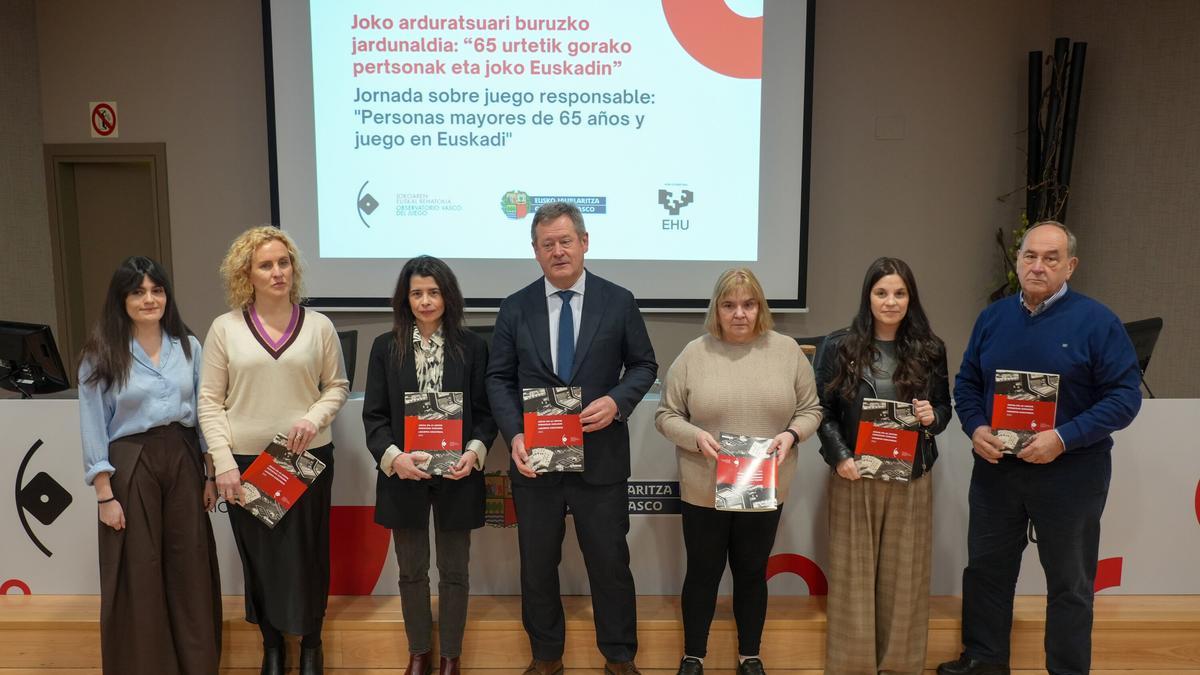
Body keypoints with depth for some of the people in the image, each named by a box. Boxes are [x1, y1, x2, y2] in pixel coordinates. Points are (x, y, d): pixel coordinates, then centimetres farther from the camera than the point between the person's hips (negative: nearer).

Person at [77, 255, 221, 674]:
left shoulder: (188, 346, 5)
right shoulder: (101, 354, -3)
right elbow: (93, 428, -4)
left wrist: (211, 474, 6)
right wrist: (105, 495, -9)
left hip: (182, 460, 3)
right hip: (131, 465, -3)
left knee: (191, 569, 8)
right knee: (138, 574, 4)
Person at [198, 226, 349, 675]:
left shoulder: (318, 326, -1)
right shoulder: (225, 328, -2)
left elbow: (337, 386, 6)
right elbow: (209, 400, -1)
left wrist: (314, 418, -13)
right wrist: (223, 462, -8)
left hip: (308, 458, 0)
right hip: (246, 461, 0)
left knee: (307, 553, 9)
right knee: (258, 555, 12)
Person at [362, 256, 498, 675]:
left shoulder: (472, 346, 0)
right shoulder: (386, 347, 2)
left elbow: (485, 411, 1)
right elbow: (374, 414, 0)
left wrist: (475, 452, -16)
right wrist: (393, 456, -16)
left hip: (456, 475, -1)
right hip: (404, 475, 1)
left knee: (454, 571, 10)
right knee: (412, 571, 14)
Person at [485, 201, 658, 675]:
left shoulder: (619, 302, 0)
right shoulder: (515, 308, 3)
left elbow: (644, 366, 4)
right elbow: (499, 378, 3)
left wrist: (617, 401, -15)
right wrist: (514, 434, -12)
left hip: (601, 458, -1)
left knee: (610, 563, 9)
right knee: (537, 566, 13)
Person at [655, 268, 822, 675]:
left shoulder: (787, 350, -1)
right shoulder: (694, 353, -6)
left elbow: (811, 409, 5)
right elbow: (666, 415, -2)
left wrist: (790, 435, -14)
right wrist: (696, 436, -20)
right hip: (704, 490, -1)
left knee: (752, 573, 16)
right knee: (703, 573, 11)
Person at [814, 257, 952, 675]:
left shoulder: (929, 350, 4)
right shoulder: (839, 347, -1)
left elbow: (944, 408, 11)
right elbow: (822, 410, -1)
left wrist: (932, 417, -12)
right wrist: (840, 457, -14)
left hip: (911, 479, 2)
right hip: (854, 477, -1)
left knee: (904, 574, 7)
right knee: (854, 572, 4)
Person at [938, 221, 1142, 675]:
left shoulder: (1096, 321, -10)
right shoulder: (993, 317, 4)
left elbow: (1125, 396, -12)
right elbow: (966, 383, 10)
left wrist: (1064, 439, -23)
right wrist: (975, 428, -9)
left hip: (1070, 472, -4)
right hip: (995, 467, 5)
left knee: (1068, 582, 11)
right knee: (985, 569, 15)